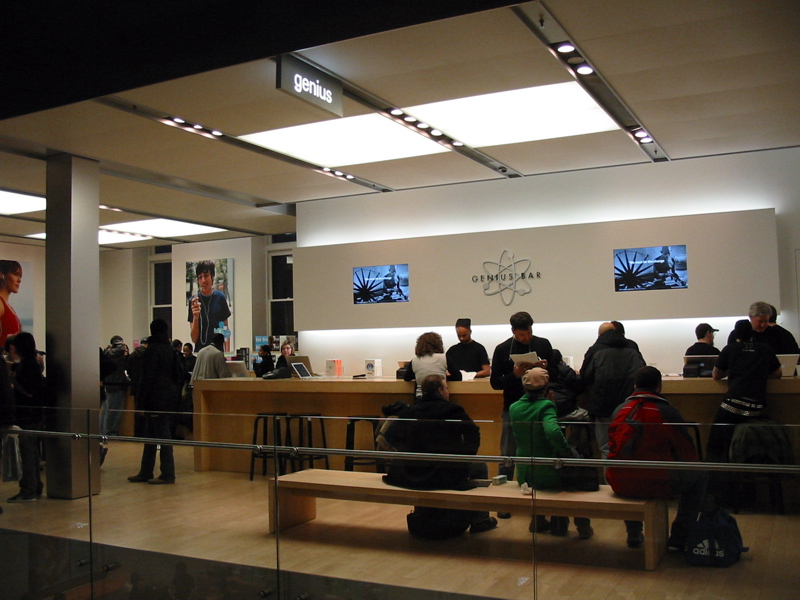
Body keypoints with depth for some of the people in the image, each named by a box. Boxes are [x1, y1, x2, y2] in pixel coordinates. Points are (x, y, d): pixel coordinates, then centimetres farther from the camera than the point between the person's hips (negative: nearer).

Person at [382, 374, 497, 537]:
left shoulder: (408, 410, 3)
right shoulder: (451, 410, -9)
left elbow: (389, 435, 5)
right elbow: (473, 434, -12)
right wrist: (466, 455, 6)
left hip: (410, 475, 5)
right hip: (447, 476, -5)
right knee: (480, 467, 20)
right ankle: (480, 520, 25)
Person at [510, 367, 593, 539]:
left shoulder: (513, 408, -1)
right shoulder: (546, 406, -18)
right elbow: (553, 431, -36)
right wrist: (568, 453, -22)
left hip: (524, 476, 5)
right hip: (547, 475, -5)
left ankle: (538, 521, 38)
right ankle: (583, 526, 27)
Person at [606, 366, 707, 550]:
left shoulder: (619, 411, 5)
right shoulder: (667, 412, -7)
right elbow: (688, 452, 1)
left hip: (620, 485, 4)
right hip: (656, 484, -4)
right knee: (699, 476, 19)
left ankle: (634, 534, 41)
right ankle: (679, 537, 21)